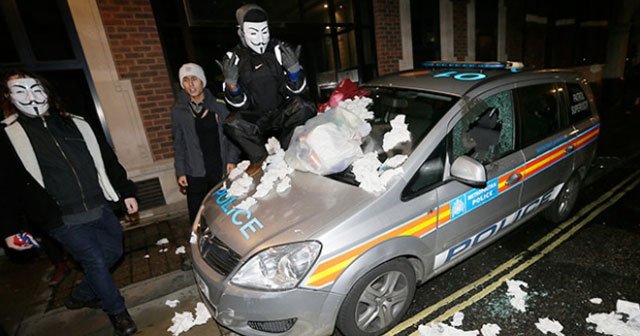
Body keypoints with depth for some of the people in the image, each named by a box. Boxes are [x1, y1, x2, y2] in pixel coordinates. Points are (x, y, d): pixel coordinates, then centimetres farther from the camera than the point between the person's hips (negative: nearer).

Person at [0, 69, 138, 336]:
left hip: (100, 209, 5)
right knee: (95, 262, 0)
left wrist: (126, 192, 9)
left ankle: (81, 296, 38)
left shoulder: (75, 124, 10)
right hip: (63, 221, -4)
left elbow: (107, 159, 11)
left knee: (113, 251, 13)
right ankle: (117, 312, 22)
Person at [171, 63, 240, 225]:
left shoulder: (218, 105, 3)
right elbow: (178, 143, 7)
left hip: (221, 169, 0)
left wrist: (232, 160, -5)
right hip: (195, 173, 1)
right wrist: (180, 171, 3)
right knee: (197, 216, 1)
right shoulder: (178, 111, 4)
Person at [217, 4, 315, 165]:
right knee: (232, 125, -29)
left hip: (283, 114, 1)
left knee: (304, 108, -27)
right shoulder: (233, 59, -3)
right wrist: (231, 83, -26)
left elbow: (296, 89, -4)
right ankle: (260, 159, -5)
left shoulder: (280, 50, -2)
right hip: (255, 120, 0)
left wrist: (294, 69, -24)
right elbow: (238, 104, -6)